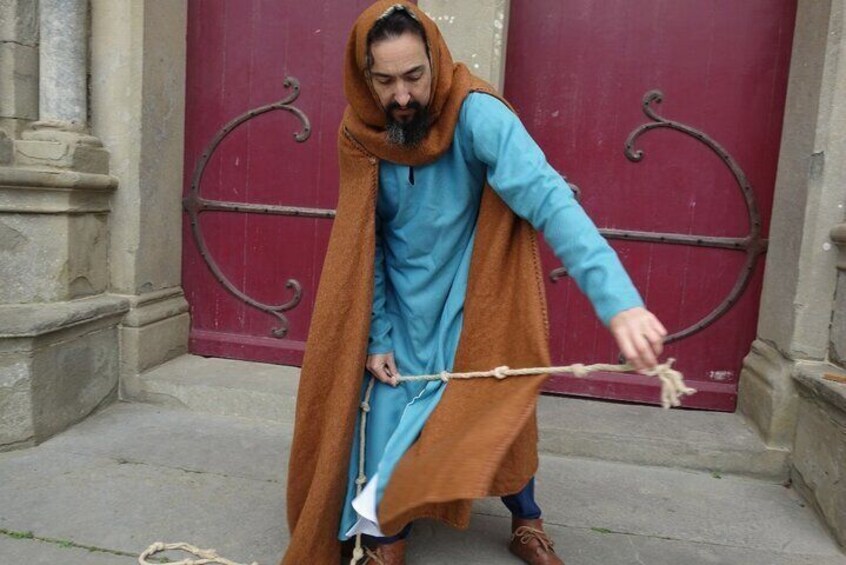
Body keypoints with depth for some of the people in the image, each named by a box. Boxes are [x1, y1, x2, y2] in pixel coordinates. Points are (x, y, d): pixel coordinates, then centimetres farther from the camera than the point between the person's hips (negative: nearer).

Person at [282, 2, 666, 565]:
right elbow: (365, 248, -4)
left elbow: (546, 197, -38)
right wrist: (376, 335, -4)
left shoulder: (475, 116, -23)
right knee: (384, 421, 4)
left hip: (470, 307, -2)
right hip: (400, 312, 3)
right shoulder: (361, 137, -10)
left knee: (495, 409, 8)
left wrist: (618, 300, -50)